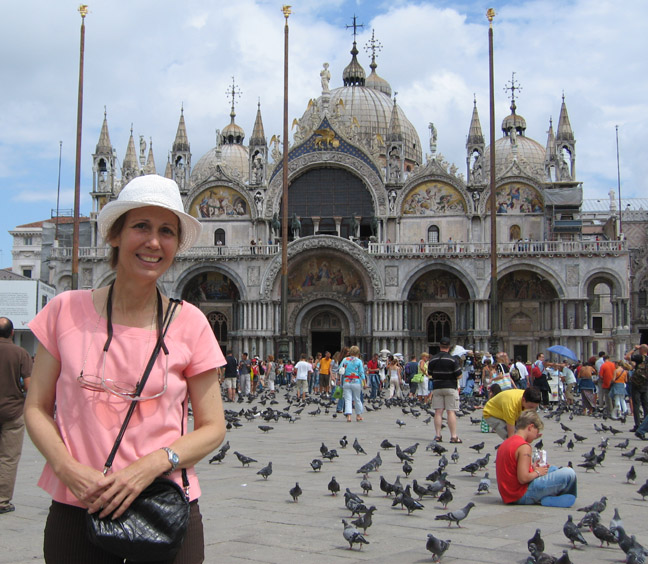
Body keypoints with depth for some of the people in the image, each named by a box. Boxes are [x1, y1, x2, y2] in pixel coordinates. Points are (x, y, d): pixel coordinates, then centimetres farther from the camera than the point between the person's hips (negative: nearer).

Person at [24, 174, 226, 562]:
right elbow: (36, 408, 3)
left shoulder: (189, 323, -2)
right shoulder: (67, 310, -1)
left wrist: (152, 464, -16)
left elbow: (213, 428, 1)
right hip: (76, 509, 0)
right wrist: (69, 469, -14)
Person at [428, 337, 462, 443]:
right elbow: (459, 376, -8)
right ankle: (453, 436, -5)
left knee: (438, 412, 5)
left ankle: (438, 435, 4)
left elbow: (429, 374, 13)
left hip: (437, 387, 3)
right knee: (451, 412, -4)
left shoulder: (433, 359, 3)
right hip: (450, 387, -3)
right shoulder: (453, 359, -9)